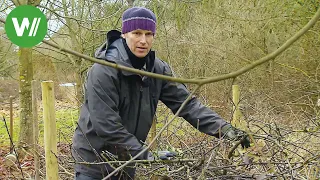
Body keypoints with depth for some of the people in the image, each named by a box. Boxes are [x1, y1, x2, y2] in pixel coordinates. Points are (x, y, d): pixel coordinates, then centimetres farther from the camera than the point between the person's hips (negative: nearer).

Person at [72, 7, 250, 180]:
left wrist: (224, 128, -20)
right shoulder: (104, 71, -24)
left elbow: (186, 103, -7)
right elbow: (106, 124, -27)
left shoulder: (158, 69, -5)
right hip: (95, 161, -5)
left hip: (127, 161, 5)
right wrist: (147, 156, -26)